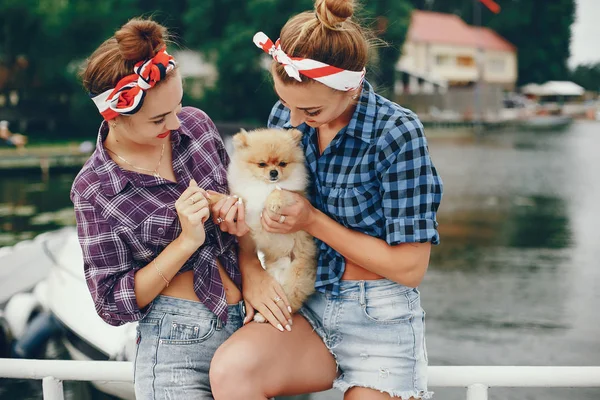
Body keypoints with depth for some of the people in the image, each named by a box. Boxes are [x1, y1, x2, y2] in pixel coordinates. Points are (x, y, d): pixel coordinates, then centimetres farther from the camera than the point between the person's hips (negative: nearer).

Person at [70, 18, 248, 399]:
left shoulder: (195, 123, -2)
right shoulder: (94, 189, -12)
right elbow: (113, 305, -9)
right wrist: (187, 241, -20)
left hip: (248, 317, 5)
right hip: (178, 344, -5)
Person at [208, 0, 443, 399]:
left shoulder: (397, 133, -15)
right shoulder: (285, 116, -1)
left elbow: (410, 268, -13)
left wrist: (314, 222, -15)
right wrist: (251, 269, -9)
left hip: (380, 320, -3)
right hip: (306, 306, 4)